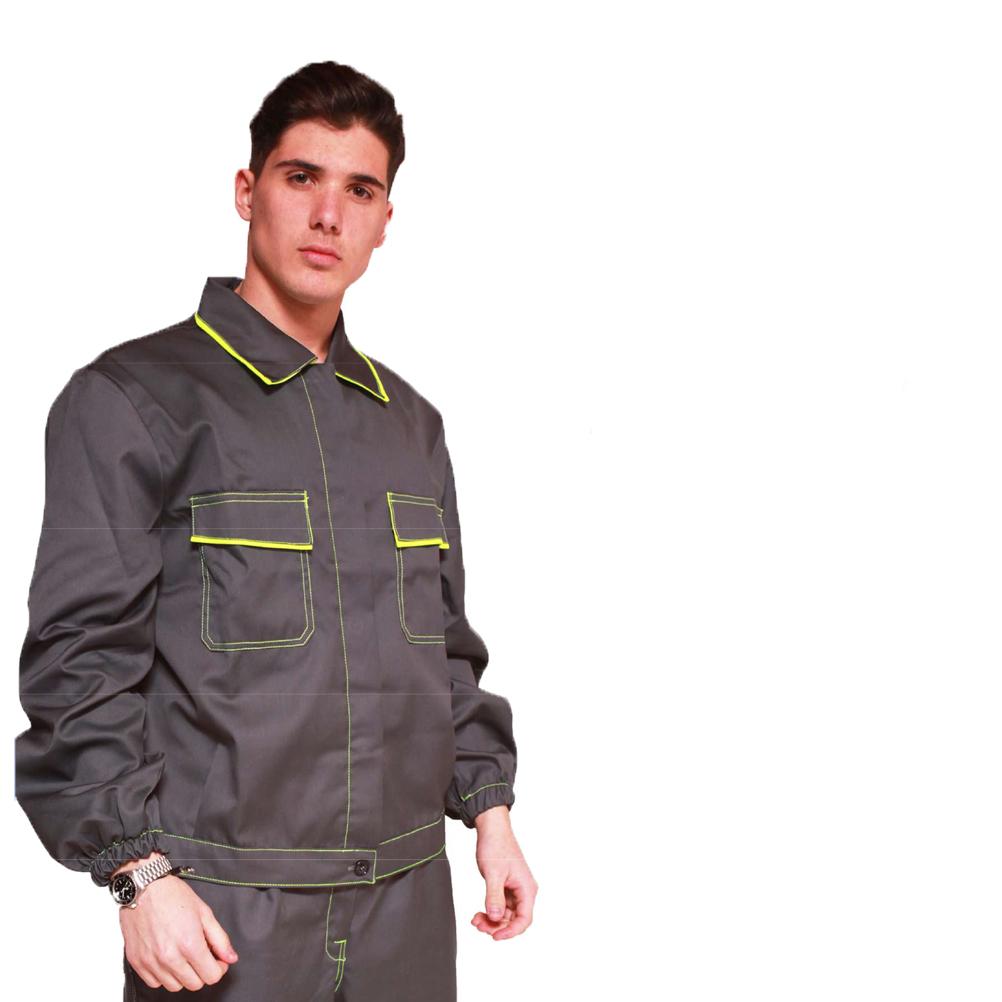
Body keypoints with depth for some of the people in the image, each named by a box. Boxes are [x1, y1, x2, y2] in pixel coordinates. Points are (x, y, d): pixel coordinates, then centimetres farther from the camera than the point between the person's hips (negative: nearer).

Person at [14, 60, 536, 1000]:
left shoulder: (412, 423, 13)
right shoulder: (130, 399, -5)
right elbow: (80, 664, -9)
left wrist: (490, 813, 12)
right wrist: (141, 875, -14)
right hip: (222, 912, -5)